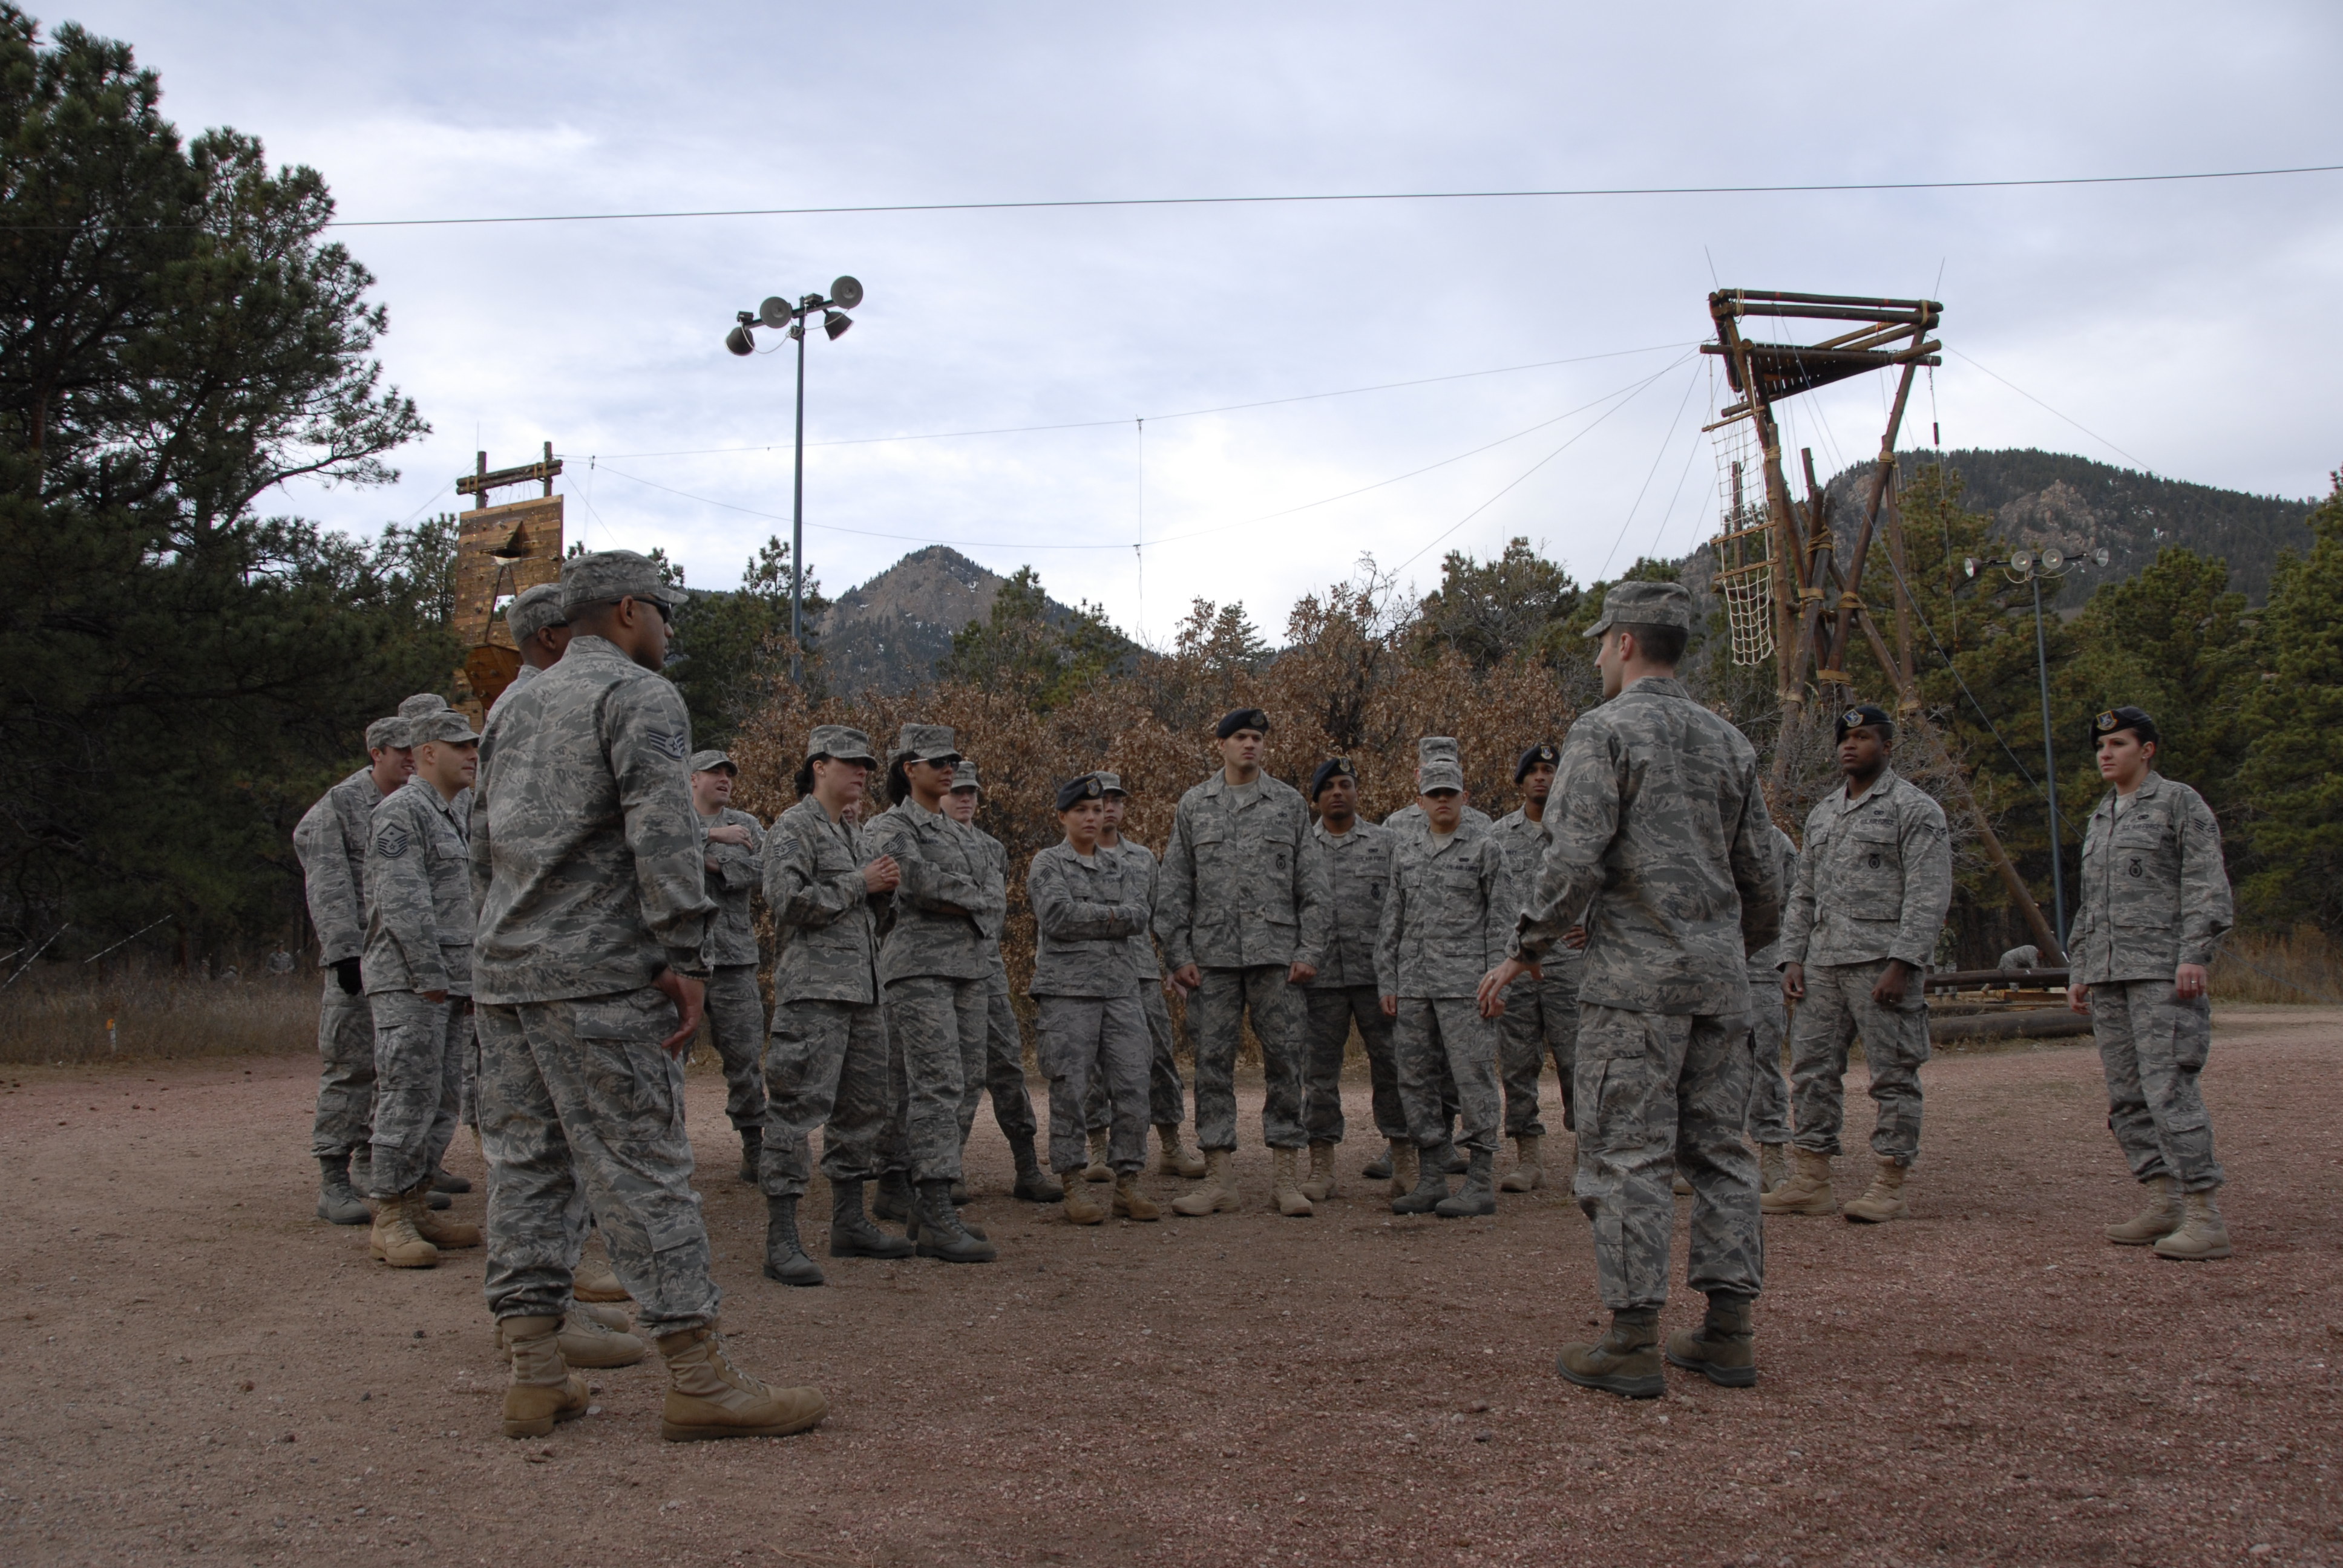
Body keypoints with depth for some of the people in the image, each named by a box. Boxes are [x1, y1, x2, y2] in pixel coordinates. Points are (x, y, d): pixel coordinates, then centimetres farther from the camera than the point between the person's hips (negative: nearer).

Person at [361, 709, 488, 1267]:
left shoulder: (453, 819, 21)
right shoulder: (401, 811, -9)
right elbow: (402, 903, -17)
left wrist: (469, 981, 17)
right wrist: (431, 978, -19)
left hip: (448, 985, 10)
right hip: (408, 985, -9)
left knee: (441, 1102, 10)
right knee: (408, 1099, -10)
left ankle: (416, 1207, 16)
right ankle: (389, 1223, -6)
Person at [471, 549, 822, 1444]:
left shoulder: (517, 709, 21)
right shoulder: (640, 697, -4)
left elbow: (482, 847, 22)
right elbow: (662, 831, -17)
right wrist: (684, 957, -18)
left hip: (501, 972, 8)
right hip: (598, 979, -8)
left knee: (523, 1166, 9)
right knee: (642, 1170, -7)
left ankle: (535, 1376, 12)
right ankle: (699, 1382, -3)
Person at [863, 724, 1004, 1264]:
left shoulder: (961, 834, 21)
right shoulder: (888, 830, -2)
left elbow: (995, 902, 15)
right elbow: (921, 882, -19)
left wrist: (958, 904, -3)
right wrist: (971, 894, -4)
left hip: (968, 968, 8)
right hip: (919, 969, -8)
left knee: (952, 1087, 7)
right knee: (936, 1086, -14)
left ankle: (924, 1207, 14)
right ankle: (938, 1221, -17)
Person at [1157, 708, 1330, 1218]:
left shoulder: (1289, 802, 8)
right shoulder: (1193, 805, 9)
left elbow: (1312, 883, 6)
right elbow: (1174, 887, 7)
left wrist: (1310, 949, -3)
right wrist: (1178, 954, -1)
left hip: (1276, 953, -1)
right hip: (1212, 956, 1)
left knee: (1284, 1060, 0)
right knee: (1213, 1061, 1)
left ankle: (1286, 1175, 8)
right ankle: (1220, 1178, 8)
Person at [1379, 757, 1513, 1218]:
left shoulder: (1486, 848, 2)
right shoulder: (1405, 852, 15)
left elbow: (1502, 920, -1)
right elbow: (1392, 921, 16)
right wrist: (1387, 982, 9)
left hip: (1465, 985, -5)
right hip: (1413, 985, 5)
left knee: (1473, 1078, -5)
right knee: (1416, 1081, 6)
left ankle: (1481, 1184, 0)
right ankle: (1430, 1181, 13)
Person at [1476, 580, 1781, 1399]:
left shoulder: (1603, 732, -6)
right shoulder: (1728, 741, 14)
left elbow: (1575, 862, -17)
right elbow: (1761, 879, 16)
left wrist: (1525, 950, -7)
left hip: (1635, 975, -7)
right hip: (1719, 978, 7)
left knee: (1627, 1153, -3)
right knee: (1718, 1148, 11)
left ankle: (1634, 1342, -3)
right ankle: (1729, 1332, 13)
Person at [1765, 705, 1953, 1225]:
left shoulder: (1914, 809, -4)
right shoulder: (1822, 814, 19)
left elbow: (1930, 896, -11)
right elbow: (1803, 894, 21)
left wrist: (1901, 963, -19)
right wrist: (1793, 958, 10)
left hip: (1883, 963, -7)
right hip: (1824, 963, 7)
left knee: (1894, 1076, -2)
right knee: (1813, 1069, 6)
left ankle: (1891, 1188, 3)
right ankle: (1810, 1182, 11)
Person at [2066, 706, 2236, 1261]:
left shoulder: (2180, 803, 0)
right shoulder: (2099, 819, 22)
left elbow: (2207, 885, -8)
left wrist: (2194, 955, -18)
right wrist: (2078, 971, 19)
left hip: (2163, 972, -8)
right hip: (2108, 975, 8)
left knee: (2169, 1088, -14)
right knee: (2126, 1096, 5)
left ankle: (2205, 1215, -13)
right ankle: (2164, 1203, 12)